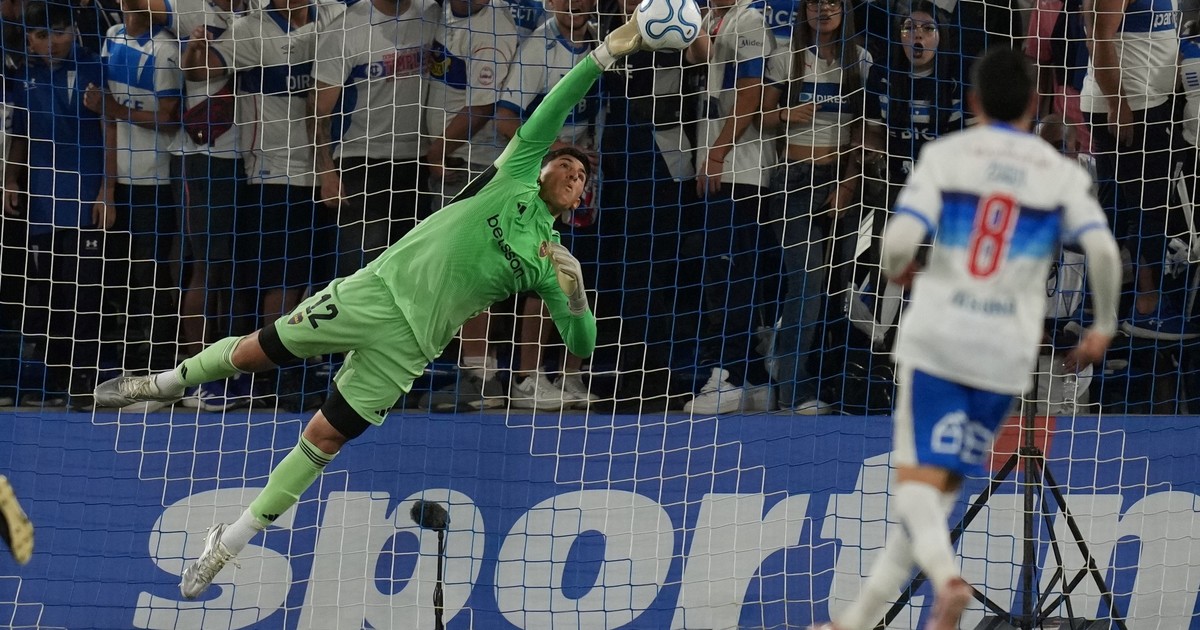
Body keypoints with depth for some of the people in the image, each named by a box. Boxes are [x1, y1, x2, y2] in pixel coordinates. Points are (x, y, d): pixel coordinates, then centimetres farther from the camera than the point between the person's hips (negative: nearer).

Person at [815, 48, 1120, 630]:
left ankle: (945, 572, -34)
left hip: (937, 340, -2)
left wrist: (897, 270, 12)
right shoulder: (1062, 173, 6)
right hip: (1008, 352, 2)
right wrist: (1103, 326, 6)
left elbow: (900, 240, -11)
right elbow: (1103, 251, -8)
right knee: (944, 484, 12)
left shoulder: (946, 154, 1)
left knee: (917, 478, -3)